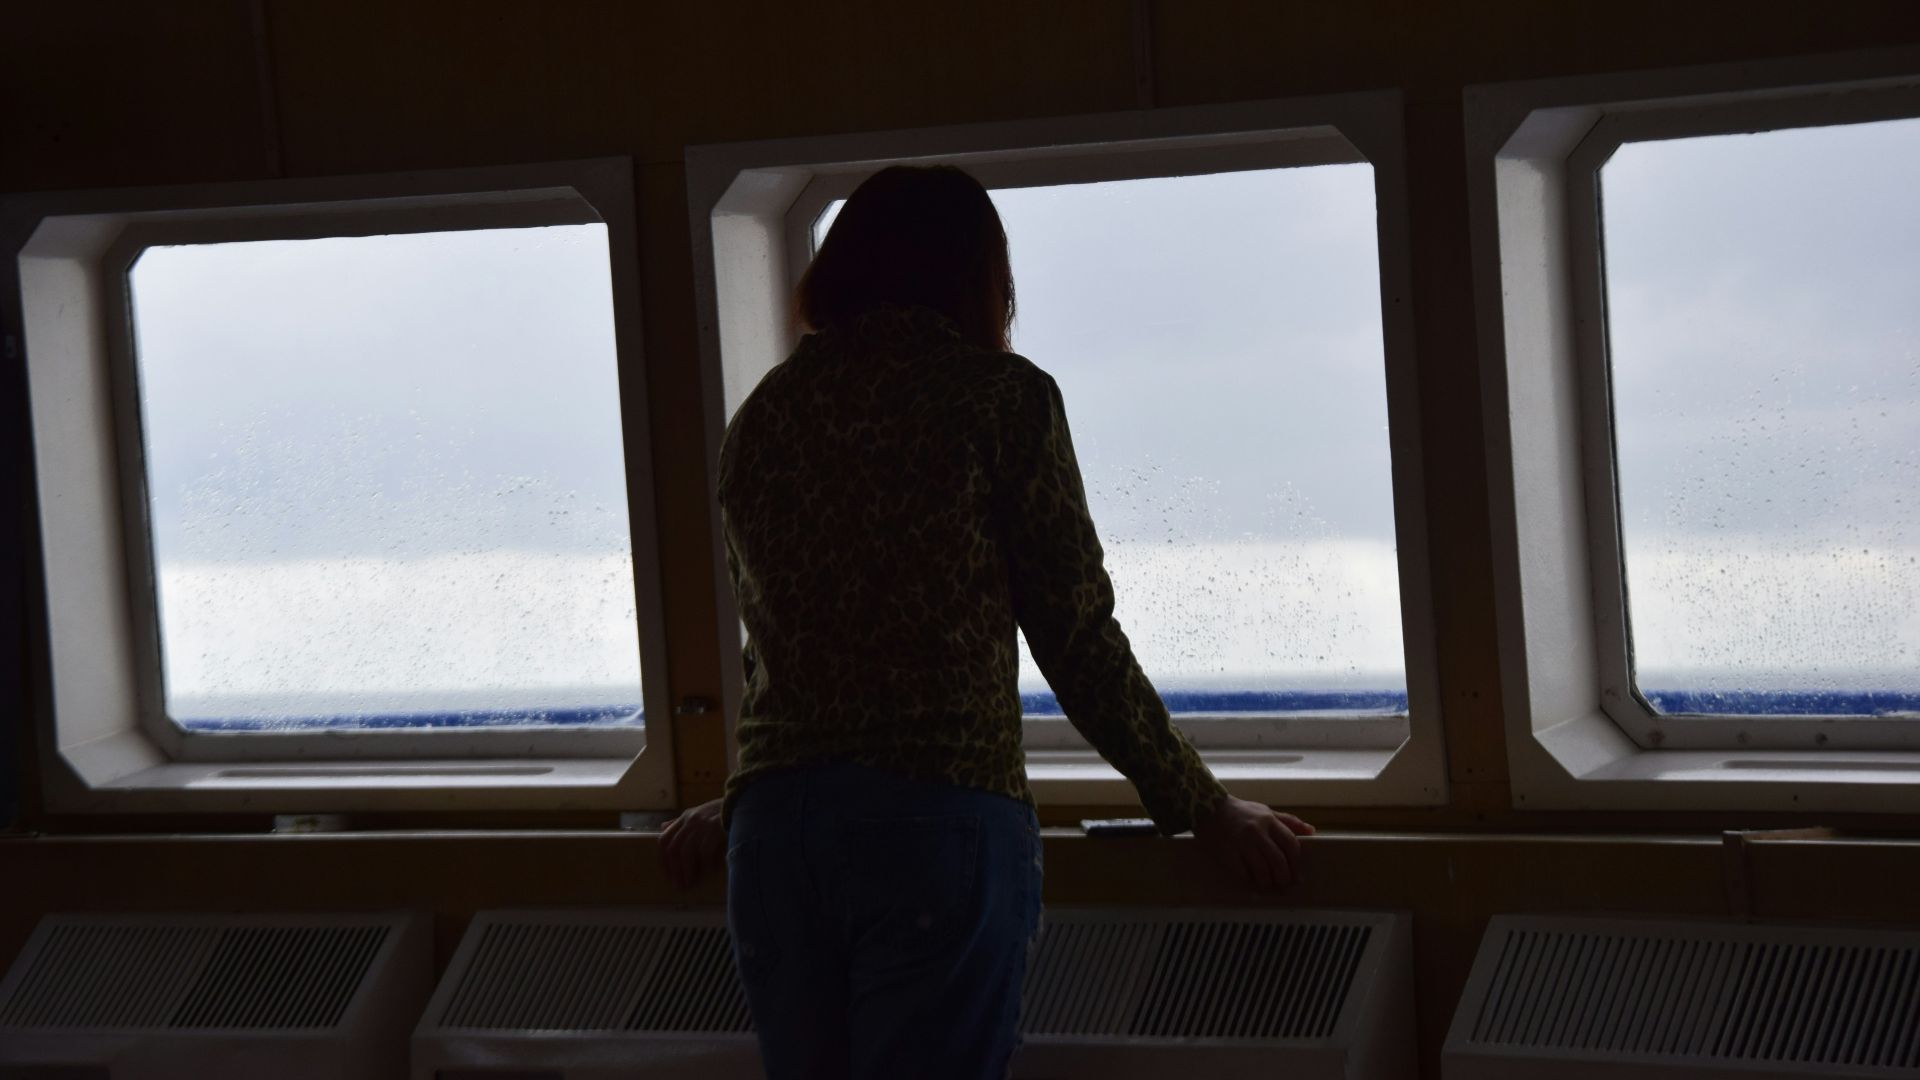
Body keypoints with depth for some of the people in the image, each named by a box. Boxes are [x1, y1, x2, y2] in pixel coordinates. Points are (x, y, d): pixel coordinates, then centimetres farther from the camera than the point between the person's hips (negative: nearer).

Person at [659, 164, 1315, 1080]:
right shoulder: (999, 395, 0)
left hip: (772, 828, 5)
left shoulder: (759, 417, 15)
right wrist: (1201, 808, 10)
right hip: (941, 822, -5)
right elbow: (1077, 637, 0)